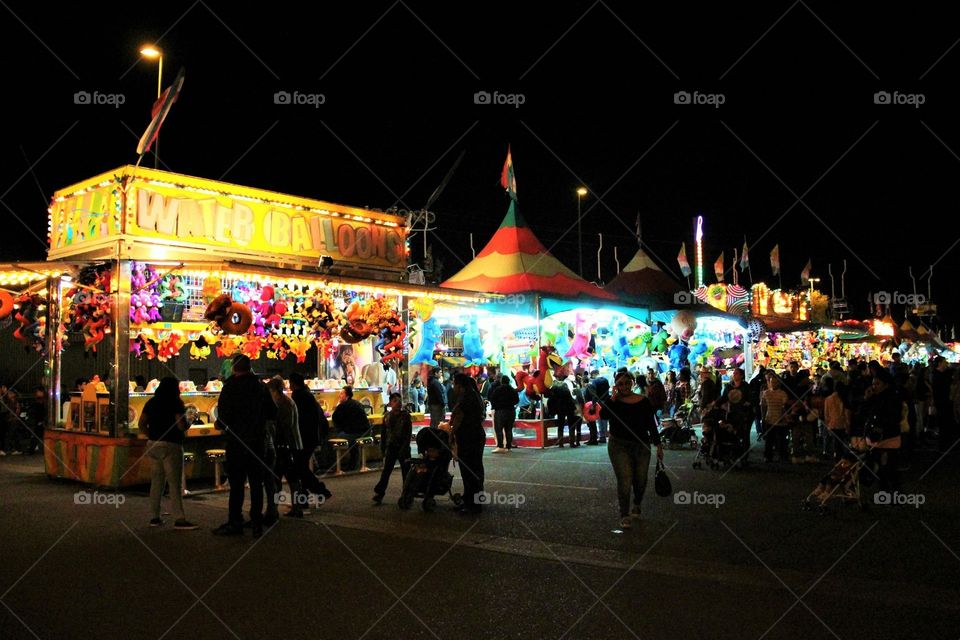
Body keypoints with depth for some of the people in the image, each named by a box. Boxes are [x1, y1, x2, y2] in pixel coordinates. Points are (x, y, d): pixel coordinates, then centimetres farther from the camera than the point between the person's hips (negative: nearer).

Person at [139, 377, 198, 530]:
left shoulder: (151, 402, 11)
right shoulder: (175, 403, -9)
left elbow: (141, 424, 12)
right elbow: (182, 426, -16)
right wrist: (189, 421, 4)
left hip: (153, 445, 7)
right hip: (170, 446, -6)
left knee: (156, 481, 12)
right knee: (174, 483, -5)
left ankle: (155, 517, 15)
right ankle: (179, 519, -7)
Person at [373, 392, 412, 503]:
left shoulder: (406, 416, -3)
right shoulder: (387, 417, 6)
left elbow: (409, 434, -6)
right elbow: (383, 434, 12)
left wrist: (404, 448, -14)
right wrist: (383, 448, 8)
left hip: (403, 447, -2)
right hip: (390, 447, 2)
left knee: (406, 471, 4)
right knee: (386, 470, -2)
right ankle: (379, 493, -1)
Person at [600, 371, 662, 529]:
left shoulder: (643, 402, 2)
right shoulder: (612, 401, -1)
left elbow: (651, 425, 6)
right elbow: (603, 415, -21)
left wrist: (658, 445, 2)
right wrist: (614, 396, -20)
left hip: (641, 446, 2)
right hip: (619, 446, -2)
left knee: (640, 481, 10)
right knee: (624, 481, -12)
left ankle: (637, 505, 40)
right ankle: (624, 515, -1)